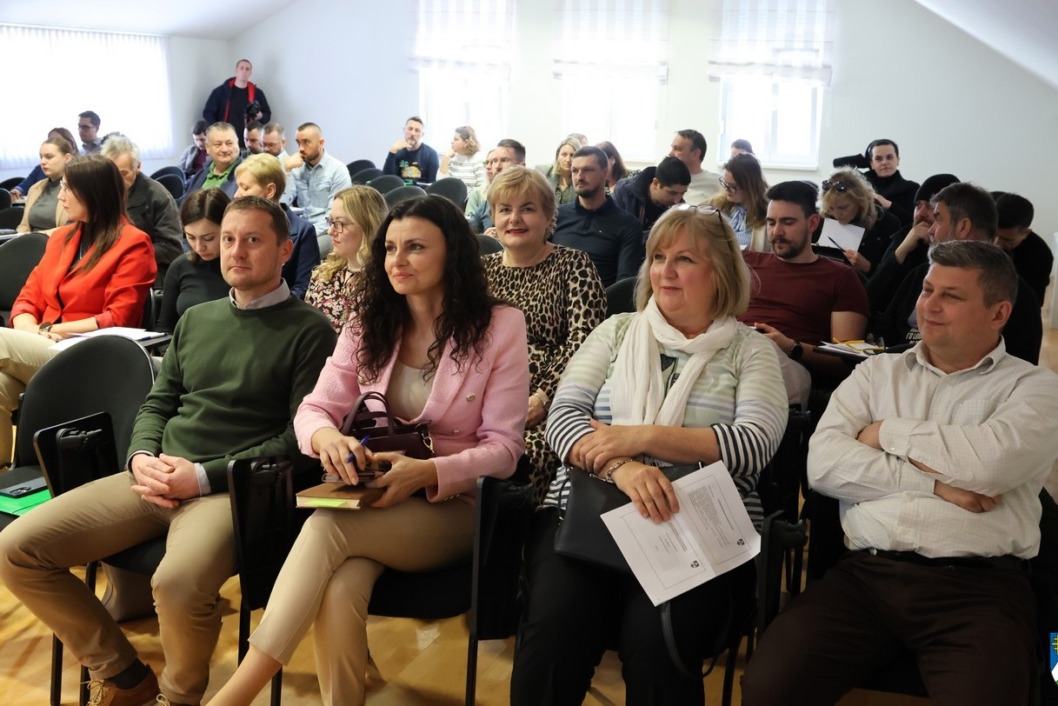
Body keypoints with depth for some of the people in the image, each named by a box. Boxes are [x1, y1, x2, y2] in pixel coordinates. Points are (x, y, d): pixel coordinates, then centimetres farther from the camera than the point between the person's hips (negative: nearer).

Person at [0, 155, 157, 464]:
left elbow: (118, 319, -9)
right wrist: (30, 329, -8)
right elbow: (28, 299, 15)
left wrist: (53, 329, -13)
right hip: (42, 350, 6)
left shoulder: (133, 244, -2)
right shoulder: (60, 238, 20)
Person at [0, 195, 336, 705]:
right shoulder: (195, 319, 20)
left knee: (178, 584, -37)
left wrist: (204, 476, -14)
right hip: (156, 479, 7)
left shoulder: (309, 331, 0)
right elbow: (157, 403, 21)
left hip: (235, 488, -6)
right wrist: (142, 458, -2)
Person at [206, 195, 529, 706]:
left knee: (329, 528, -32)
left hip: (454, 506, -3)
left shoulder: (500, 327, -4)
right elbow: (313, 409, 3)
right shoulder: (368, 323, 9)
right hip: (372, 501, 4)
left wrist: (426, 473, -26)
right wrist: (326, 436, -23)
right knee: (339, 590, -33)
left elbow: (503, 448, -8)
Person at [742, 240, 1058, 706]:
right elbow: (823, 463, 3)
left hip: (978, 586, -2)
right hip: (866, 573, 2)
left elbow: (993, 460, -12)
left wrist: (888, 433, 1)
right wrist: (932, 483, -6)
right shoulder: (876, 373, 18)